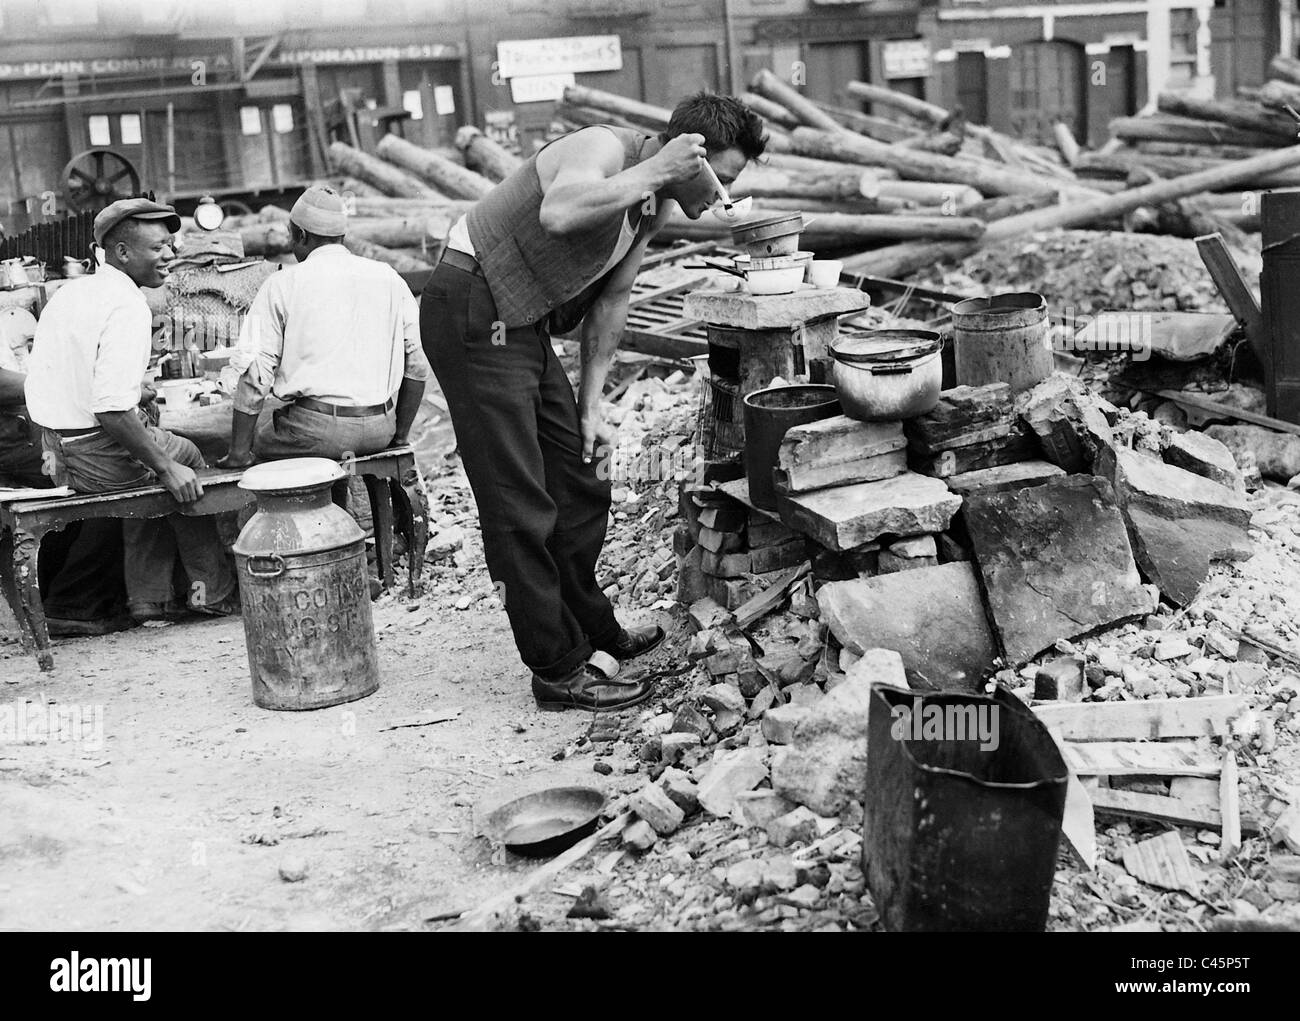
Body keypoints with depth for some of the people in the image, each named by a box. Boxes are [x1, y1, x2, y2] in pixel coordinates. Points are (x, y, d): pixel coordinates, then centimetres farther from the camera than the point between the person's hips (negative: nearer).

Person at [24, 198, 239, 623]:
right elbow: (112, 410, -28)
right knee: (189, 464, 16)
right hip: (100, 456, -9)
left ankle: (150, 597, 29)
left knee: (156, 464, 30)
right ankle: (213, 591, 24)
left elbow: (37, 386, 14)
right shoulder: (126, 306, -20)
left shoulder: (67, 293, 9)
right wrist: (166, 468, -20)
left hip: (55, 449, 9)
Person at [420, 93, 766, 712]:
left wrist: (591, 400, 14)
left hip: (524, 328, 10)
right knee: (520, 506, -7)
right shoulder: (604, 149, -19)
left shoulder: (657, 204, 9)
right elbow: (559, 213, -42)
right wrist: (653, 171, -32)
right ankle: (560, 671, 0)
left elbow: (612, 297, 16)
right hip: (473, 317, -10)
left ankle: (591, 632, 31)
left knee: (579, 486, 16)